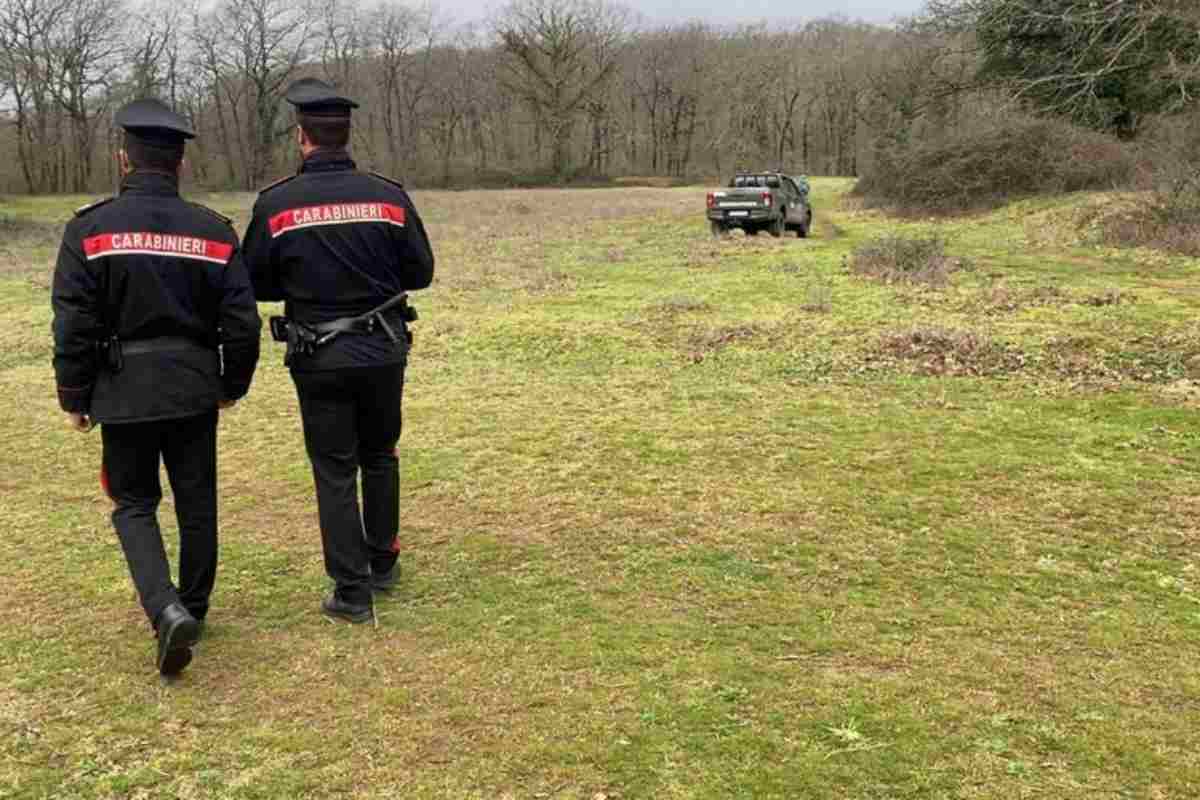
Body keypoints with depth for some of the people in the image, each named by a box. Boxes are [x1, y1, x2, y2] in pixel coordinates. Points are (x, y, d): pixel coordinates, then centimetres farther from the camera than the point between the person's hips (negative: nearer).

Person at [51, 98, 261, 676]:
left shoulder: (90, 228, -9)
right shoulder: (214, 231, -2)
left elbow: (73, 325, -10)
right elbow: (242, 323, -2)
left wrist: (74, 398, 2)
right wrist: (233, 385, 13)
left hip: (124, 393, -2)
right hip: (195, 391, 2)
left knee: (134, 504, 11)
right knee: (197, 502, 15)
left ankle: (166, 609, -8)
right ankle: (193, 609, 28)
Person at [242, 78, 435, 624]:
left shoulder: (276, 204, -8)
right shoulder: (389, 196, -5)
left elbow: (255, 284, -1)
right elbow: (420, 272, 2)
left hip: (319, 358, -2)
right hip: (384, 351, 2)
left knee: (335, 471, 8)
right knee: (380, 456, 21)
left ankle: (352, 591, 11)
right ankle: (382, 563, 32)